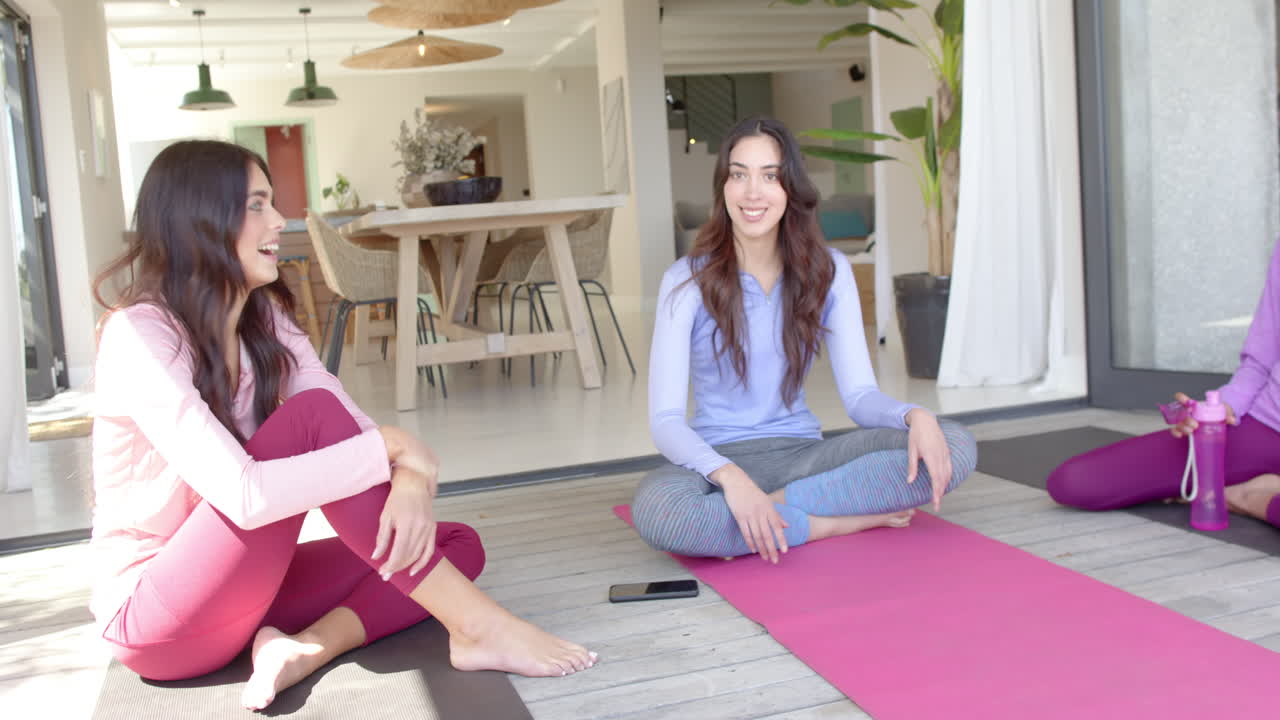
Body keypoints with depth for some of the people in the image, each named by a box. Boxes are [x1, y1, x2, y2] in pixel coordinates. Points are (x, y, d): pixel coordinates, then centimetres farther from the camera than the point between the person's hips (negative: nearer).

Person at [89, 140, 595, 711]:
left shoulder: (265, 321, 3)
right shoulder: (138, 338, -20)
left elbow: (361, 430, -7)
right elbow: (245, 496, -33)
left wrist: (411, 481, -29)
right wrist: (392, 447, -26)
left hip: (238, 582, 8)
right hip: (153, 617, -7)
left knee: (456, 543, -3)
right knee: (312, 416, -25)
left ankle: (309, 648, -25)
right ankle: (479, 628, -22)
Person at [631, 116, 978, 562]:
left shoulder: (827, 270, 1)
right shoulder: (687, 281, -9)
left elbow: (859, 394, -2)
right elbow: (665, 419, -15)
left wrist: (915, 416, -25)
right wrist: (730, 477, -34)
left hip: (802, 455, 3)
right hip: (720, 459, -2)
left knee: (955, 447, -19)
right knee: (655, 509, -38)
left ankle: (774, 507, -21)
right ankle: (860, 517, -22)